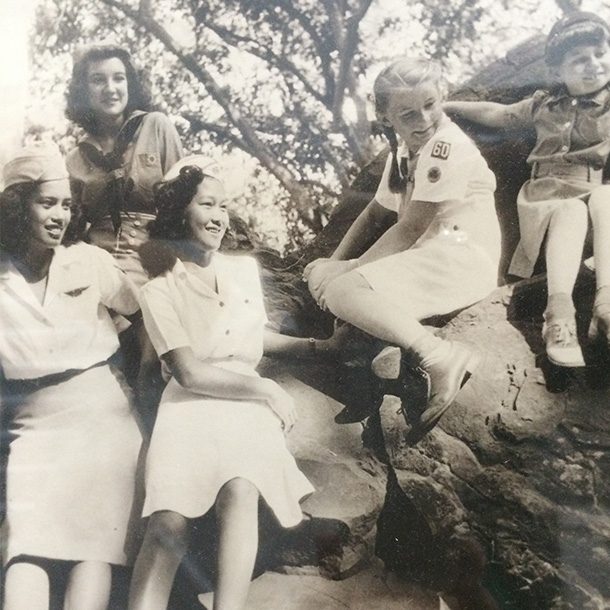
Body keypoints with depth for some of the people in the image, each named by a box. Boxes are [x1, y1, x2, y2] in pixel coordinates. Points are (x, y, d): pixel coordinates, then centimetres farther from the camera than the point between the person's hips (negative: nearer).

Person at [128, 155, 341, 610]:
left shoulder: (245, 269, 17)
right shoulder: (160, 291, 2)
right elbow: (191, 373, -5)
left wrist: (319, 346, 26)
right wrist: (268, 390, -5)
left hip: (248, 404, 3)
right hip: (189, 407, -3)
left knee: (240, 491, -31)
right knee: (170, 524, -28)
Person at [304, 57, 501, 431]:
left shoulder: (447, 146, -12)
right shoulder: (403, 152, 16)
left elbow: (410, 229, -15)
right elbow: (377, 213, 22)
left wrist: (351, 271, -12)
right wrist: (334, 263, 10)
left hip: (462, 260, -10)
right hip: (424, 257, 10)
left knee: (343, 291, -26)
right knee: (320, 275, 6)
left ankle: (441, 358, -25)